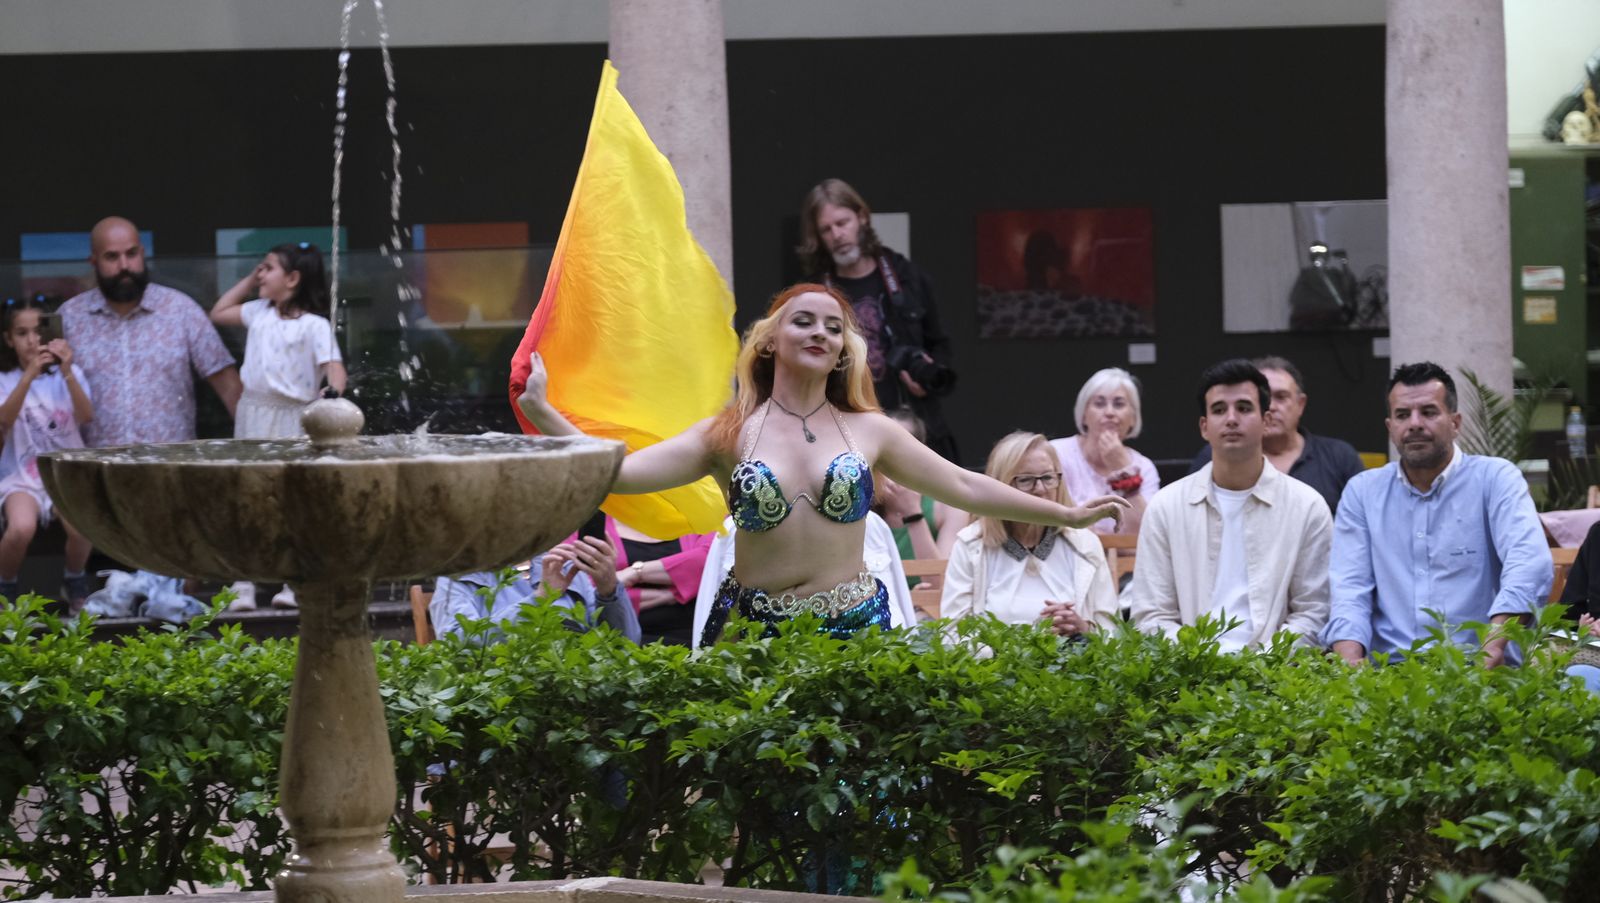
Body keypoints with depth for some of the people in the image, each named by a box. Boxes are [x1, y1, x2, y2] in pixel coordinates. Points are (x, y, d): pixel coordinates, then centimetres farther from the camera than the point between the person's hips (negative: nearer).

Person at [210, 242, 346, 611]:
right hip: (254, 416, 5)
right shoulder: (259, 313, 9)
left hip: (293, 419, -5)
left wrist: (333, 392, -40)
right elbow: (218, 313, 23)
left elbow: (333, 366, -19)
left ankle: (295, 584, 11)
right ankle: (243, 586, 4)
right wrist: (249, 281, 14)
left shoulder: (314, 325, -10)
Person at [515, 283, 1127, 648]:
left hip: (854, 629, 1)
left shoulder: (868, 432, 9)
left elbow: (964, 487, 16)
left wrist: (1067, 515, 18)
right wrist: (541, 411, -15)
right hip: (754, 630, -1)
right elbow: (617, 472, -4)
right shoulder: (729, 437, 3)